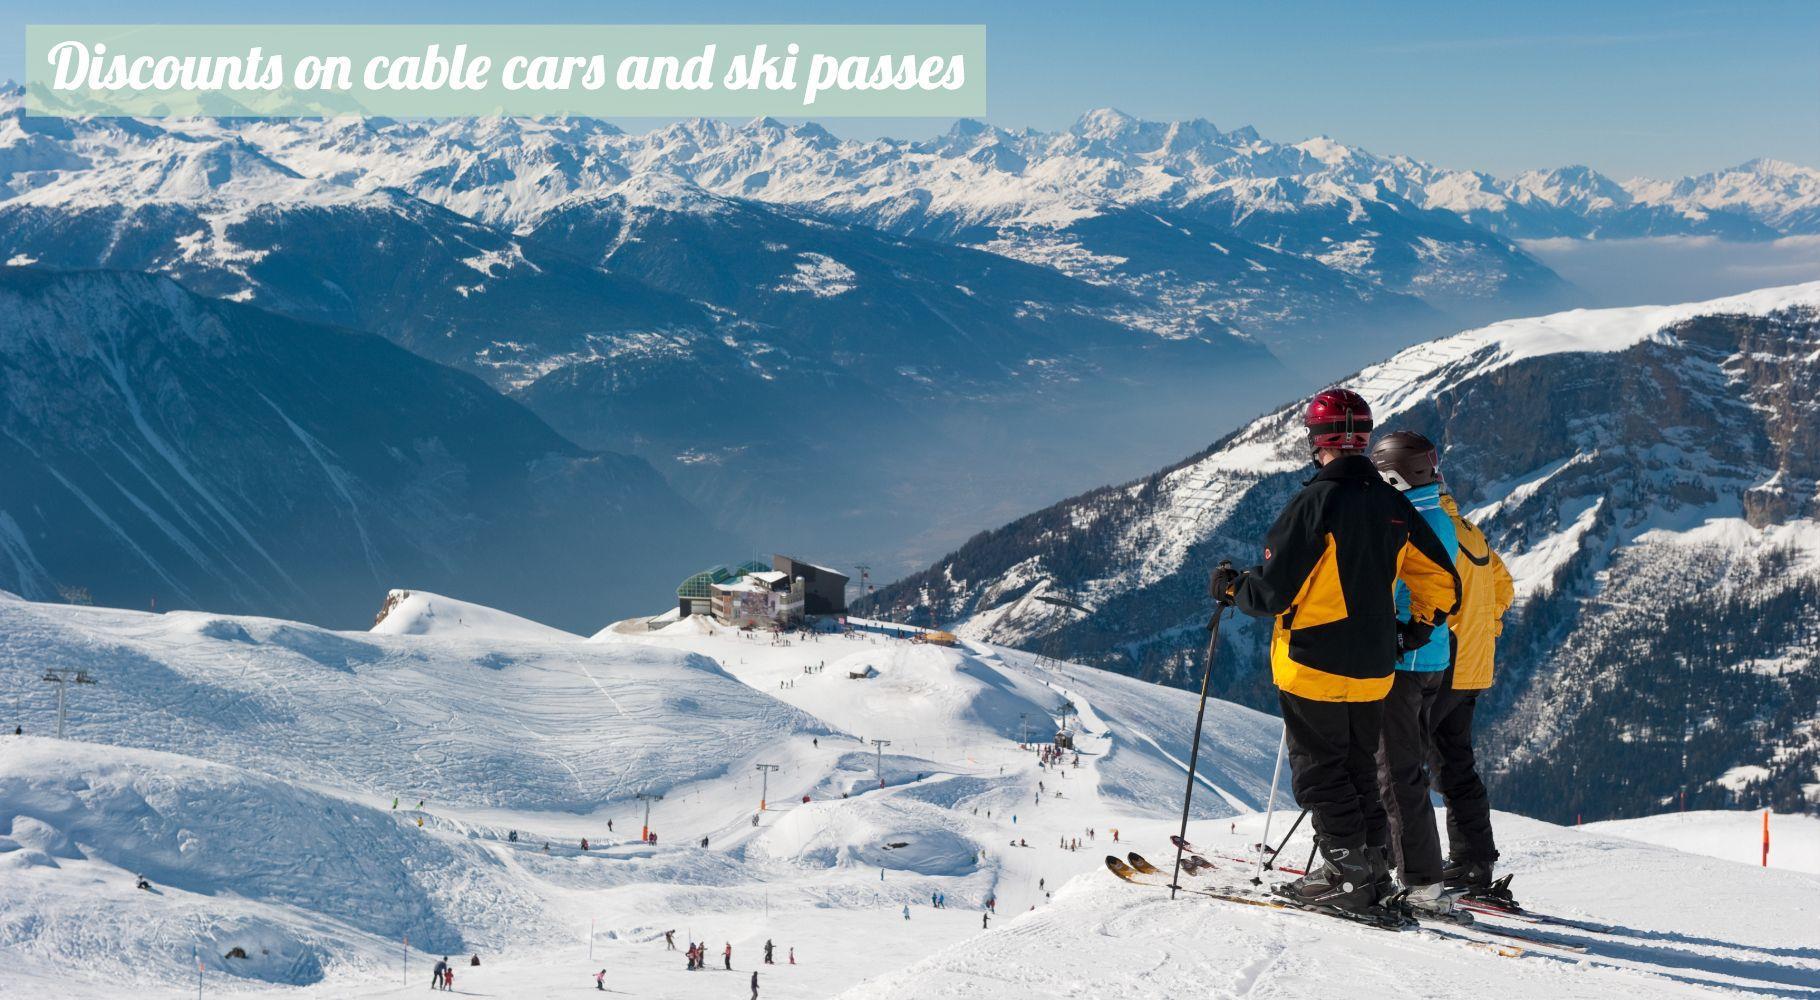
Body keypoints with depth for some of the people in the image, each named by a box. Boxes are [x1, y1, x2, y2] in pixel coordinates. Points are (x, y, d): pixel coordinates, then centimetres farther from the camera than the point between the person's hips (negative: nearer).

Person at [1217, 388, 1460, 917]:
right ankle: (1373, 865, 22)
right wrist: (1415, 630, 24)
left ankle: (1348, 876, 4)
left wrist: (1230, 586, 1)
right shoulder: (1394, 504, 4)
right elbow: (1442, 582, 10)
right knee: (1359, 770, 19)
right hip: (1373, 672, 7)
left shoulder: (1315, 502, -16)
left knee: (1319, 773, 4)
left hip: (1313, 669, -6)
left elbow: (1273, 592, -18)